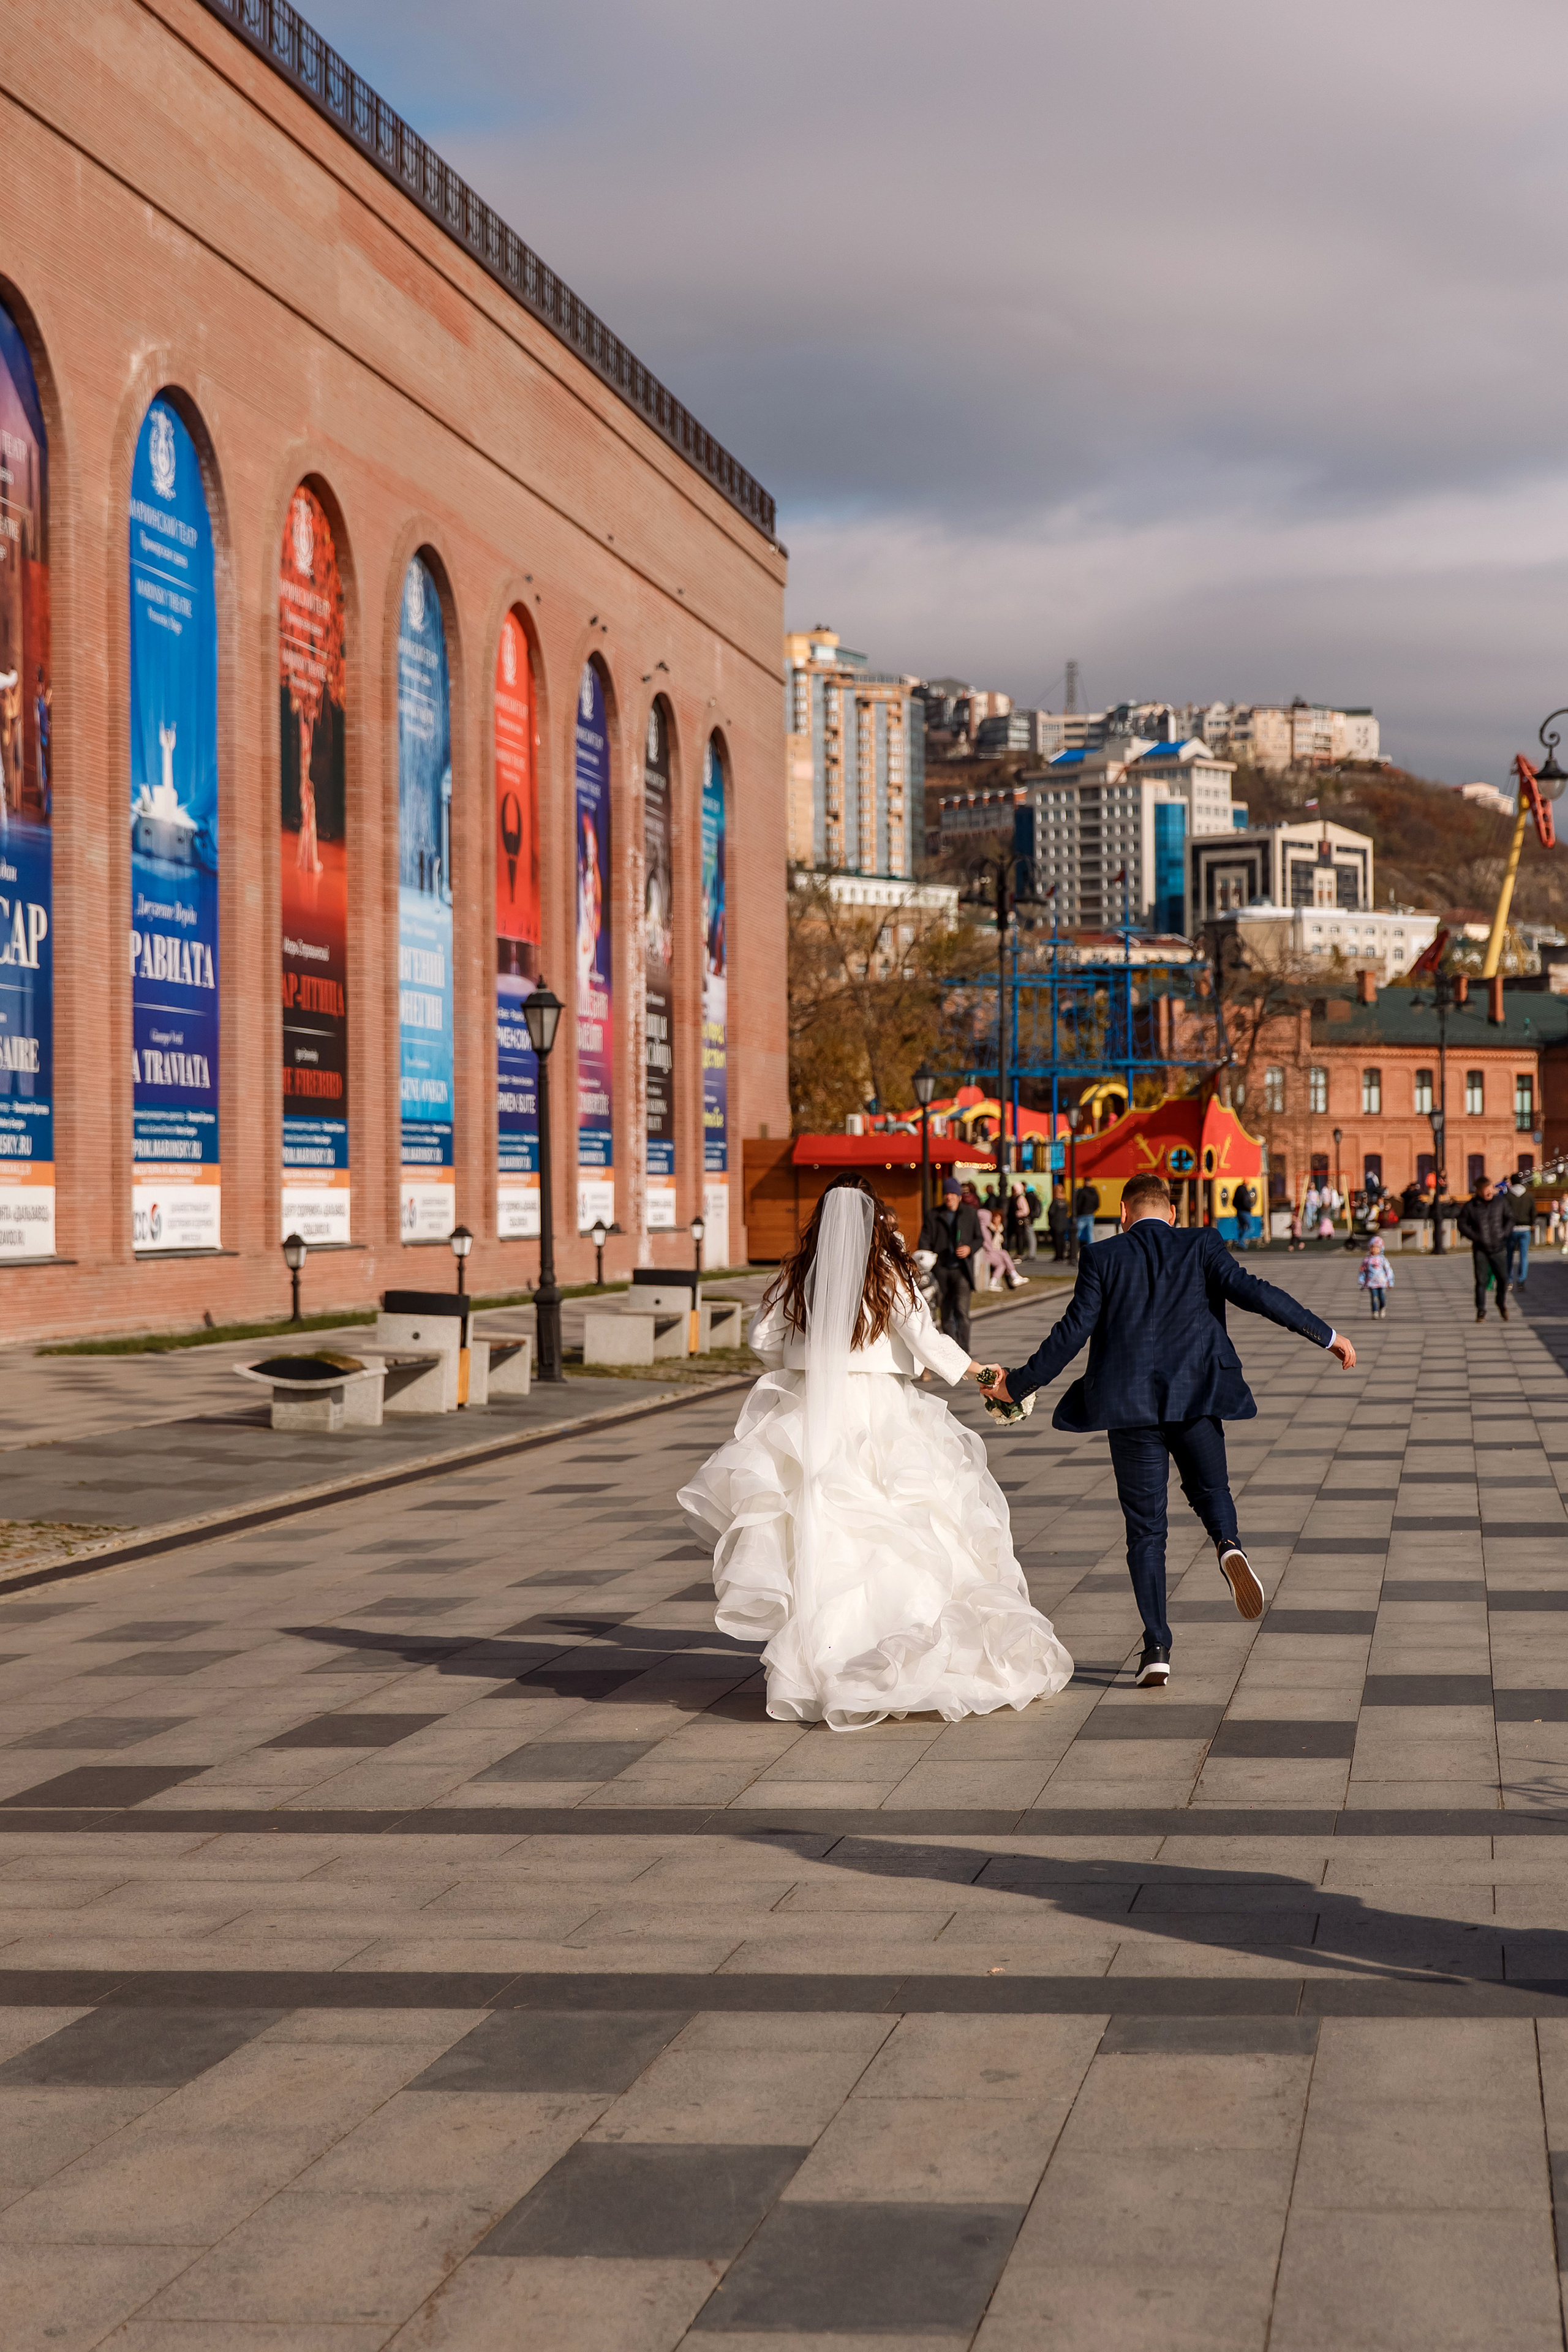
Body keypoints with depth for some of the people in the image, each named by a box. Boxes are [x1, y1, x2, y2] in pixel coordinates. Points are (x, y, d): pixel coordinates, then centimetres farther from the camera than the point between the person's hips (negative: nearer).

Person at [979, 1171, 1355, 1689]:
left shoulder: (1103, 1257, 4)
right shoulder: (1200, 1245, 6)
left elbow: (1073, 1332, 0)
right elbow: (1250, 1291, -6)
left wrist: (1017, 1385, 10)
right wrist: (1325, 1334, -2)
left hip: (1131, 1405, 0)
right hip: (1196, 1395, 0)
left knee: (1145, 1528, 7)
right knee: (1210, 1487, 23)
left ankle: (1156, 1647, 1)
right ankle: (1228, 1544, -13)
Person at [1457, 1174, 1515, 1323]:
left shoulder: (1501, 1202, 3)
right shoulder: (1470, 1206, -2)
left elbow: (1510, 1219, 10)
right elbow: (1462, 1224, 1)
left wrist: (1504, 1234, -5)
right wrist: (1476, 1238, -10)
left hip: (1499, 1248, 1)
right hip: (1480, 1249, -1)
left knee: (1503, 1278, -1)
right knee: (1481, 1281, -3)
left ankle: (1502, 1304, 26)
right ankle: (1481, 1311, 7)